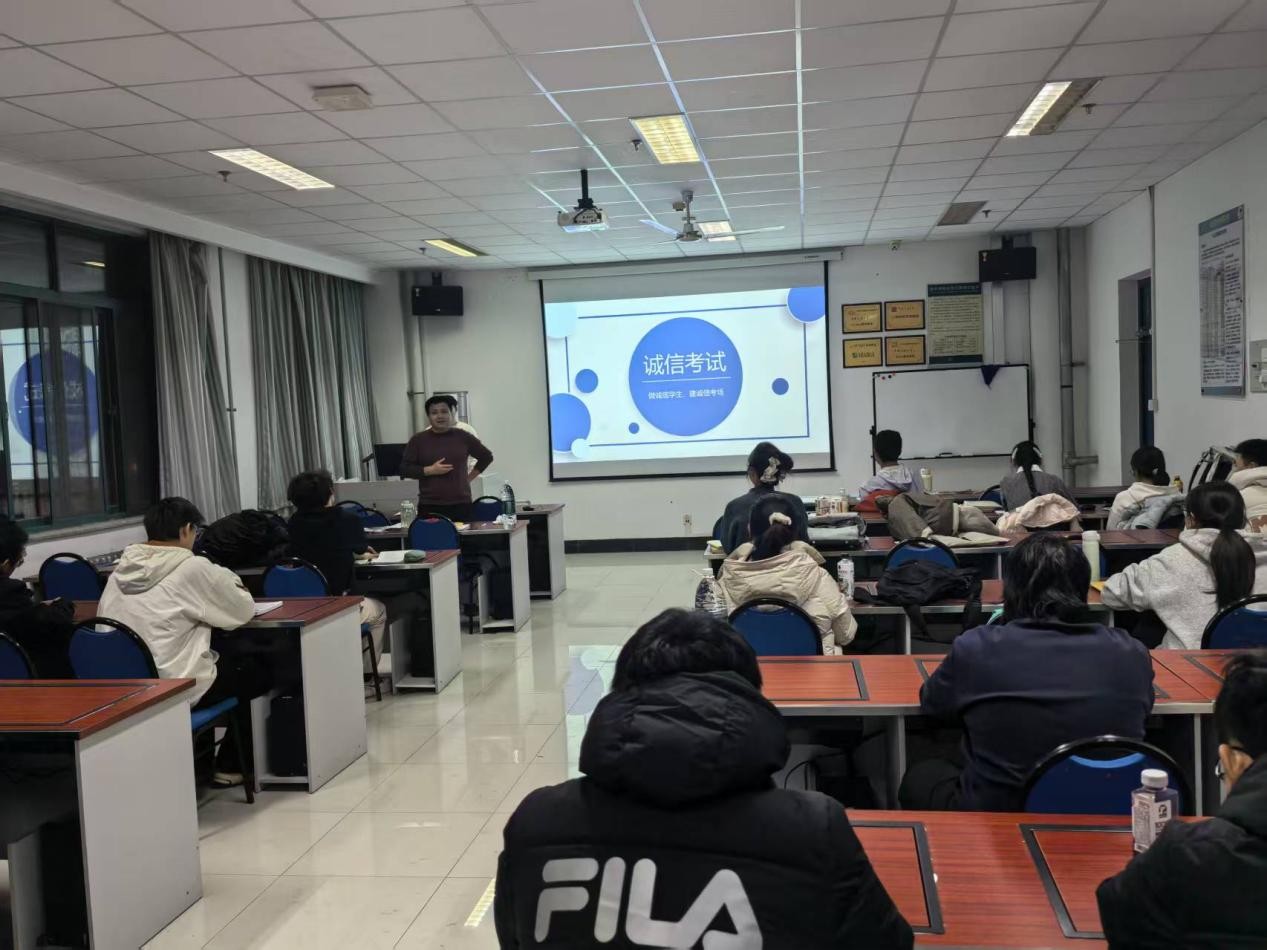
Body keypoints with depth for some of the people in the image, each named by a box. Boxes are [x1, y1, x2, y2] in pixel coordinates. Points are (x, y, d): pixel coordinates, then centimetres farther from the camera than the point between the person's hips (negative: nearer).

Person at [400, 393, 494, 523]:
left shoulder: (463, 437, 9)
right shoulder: (418, 440, 6)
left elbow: (486, 457, 19)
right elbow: (404, 469, 4)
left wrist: (470, 476, 11)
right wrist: (430, 470, -8)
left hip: (461, 504, 1)